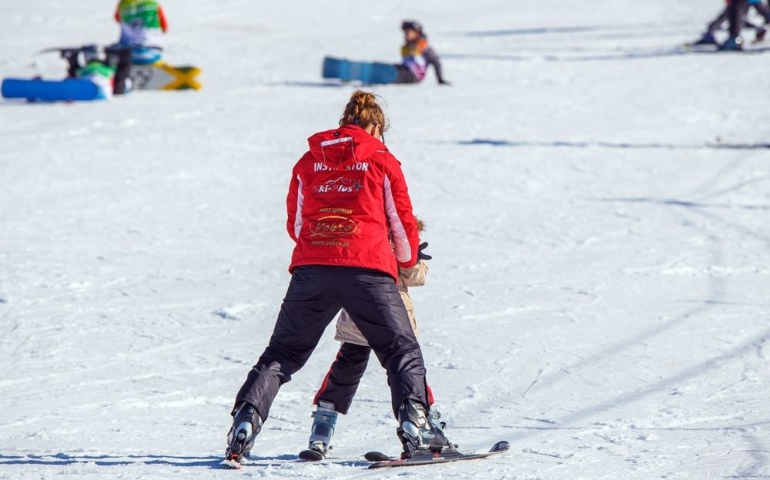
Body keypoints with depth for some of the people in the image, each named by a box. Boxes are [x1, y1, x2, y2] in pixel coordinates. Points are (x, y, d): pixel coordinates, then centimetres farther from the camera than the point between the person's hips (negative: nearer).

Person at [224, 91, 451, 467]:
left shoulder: (308, 162, 17)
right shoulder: (382, 162, 10)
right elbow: (402, 224, 14)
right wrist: (408, 262, 34)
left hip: (311, 268, 2)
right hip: (368, 271, -2)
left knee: (282, 353, 12)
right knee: (401, 351, 9)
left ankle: (246, 418, -5)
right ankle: (413, 417, -11)